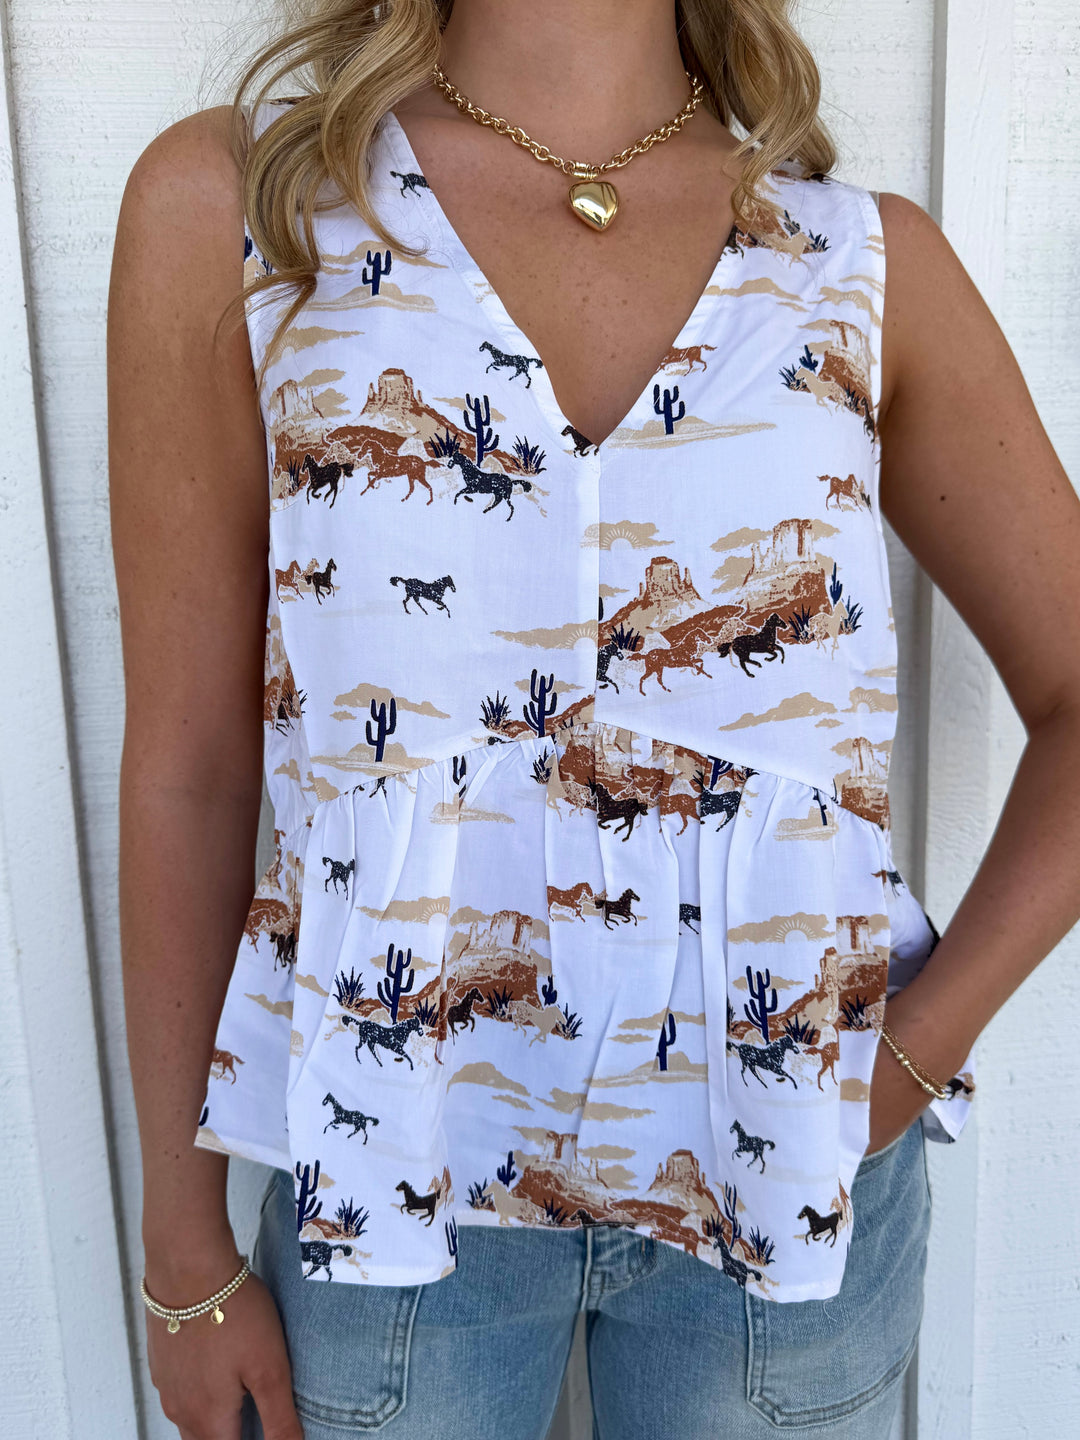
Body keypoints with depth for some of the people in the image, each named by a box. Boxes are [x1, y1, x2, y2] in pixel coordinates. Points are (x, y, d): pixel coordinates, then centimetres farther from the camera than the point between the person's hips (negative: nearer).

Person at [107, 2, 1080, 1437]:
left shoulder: (870, 260, -2)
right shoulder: (229, 202, -6)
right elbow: (186, 767, -6)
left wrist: (913, 1054, -8)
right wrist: (187, 1252, 0)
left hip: (793, 1164, 2)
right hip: (394, 1165, -1)